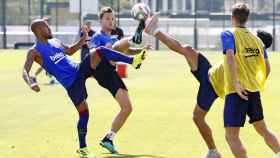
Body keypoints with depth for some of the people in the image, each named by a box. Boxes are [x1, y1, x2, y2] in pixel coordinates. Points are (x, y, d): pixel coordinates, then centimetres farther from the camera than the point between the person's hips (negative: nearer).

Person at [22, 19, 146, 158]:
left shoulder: (55, 42, 18)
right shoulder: (34, 52, -4)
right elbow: (25, 72, -16)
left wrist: (83, 39, 23)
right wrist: (31, 84, -38)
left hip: (80, 69, 6)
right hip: (72, 83, -6)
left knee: (99, 52, -17)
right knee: (83, 113, -8)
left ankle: (132, 61, -20)